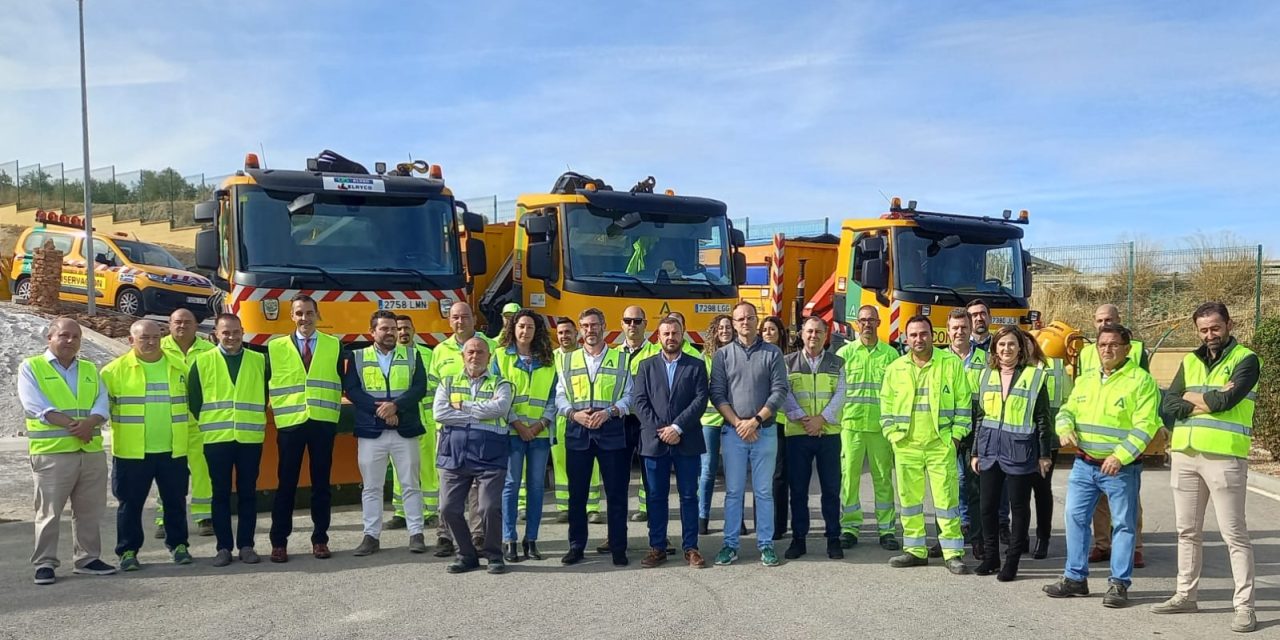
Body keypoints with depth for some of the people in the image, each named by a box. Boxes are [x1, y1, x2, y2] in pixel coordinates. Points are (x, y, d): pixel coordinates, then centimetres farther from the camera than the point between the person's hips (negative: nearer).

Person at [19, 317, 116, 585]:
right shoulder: (31, 367, 3)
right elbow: (35, 405, -10)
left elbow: (102, 403, 6)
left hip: (92, 451, 5)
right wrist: (72, 425, -18)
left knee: (90, 510, 9)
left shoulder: (90, 370, 17)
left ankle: (87, 559, 20)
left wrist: (89, 423, -16)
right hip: (51, 452, -5)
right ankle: (44, 564, 8)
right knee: (49, 511, -1)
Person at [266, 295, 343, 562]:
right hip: (290, 423, -1)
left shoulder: (334, 345, 7)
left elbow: (341, 382, 10)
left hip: (323, 423, 1)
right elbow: (266, 383, 9)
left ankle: (320, 539, 14)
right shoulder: (275, 347, 5)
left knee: (321, 483, 6)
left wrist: (335, 412, 5)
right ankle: (279, 542, 9)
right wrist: (276, 410, 3)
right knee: (286, 484, 2)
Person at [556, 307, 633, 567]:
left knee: (616, 492, 1)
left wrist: (608, 412, -13)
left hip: (611, 431, -2)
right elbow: (560, 396, 8)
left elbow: (629, 396, 2)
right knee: (577, 492, 6)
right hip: (577, 432, 2)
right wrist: (574, 413, -10)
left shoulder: (620, 359, 7)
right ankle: (576, 546, 16)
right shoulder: (569, 360, 12)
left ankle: (618, 547, 11)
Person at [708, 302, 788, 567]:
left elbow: (779, 391, -3)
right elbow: (717, 394, 1)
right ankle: (730, 544, 11)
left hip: (765, 431, 0)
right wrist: (738, 423, -10)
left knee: (764, 492, 5)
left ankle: (766, 545, 12)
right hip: (733, 432, 0)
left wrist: (755, 420, -12)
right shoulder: (723, 354, 5)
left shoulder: (772, 353, 3)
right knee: (733, 491, 5)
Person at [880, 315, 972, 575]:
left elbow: (963, 401, 2)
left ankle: (953, 553, 5)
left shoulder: (951, 363, 1)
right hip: (906, 445, 3)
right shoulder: (895, 368, 9)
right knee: (909, 498, 8)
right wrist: (893, 434, 3)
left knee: (946, 497, -4)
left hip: (940, 444, -3)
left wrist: (956, 434, -4)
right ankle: (915, 550, 19)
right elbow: (887, 405, 13)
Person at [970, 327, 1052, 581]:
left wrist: (1044, 454, -3)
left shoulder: (1034, 375, -3)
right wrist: (975, 451, 13)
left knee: (1019, 506, 5)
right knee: (988, 506, 7)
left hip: (1020, 449, -4)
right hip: (990, 447, 4)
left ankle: (1012, 560, 14)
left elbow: (1042, 418, -2)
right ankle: (990, 556, 21)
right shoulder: (988, 374, 10)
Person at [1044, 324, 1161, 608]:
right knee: (1076, 517, 8)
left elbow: (1144, 425, -14)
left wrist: (1120, 456, -23)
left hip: (1121, 468, -6)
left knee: (1123, 524, 3)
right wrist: (1065, 429, -8)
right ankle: (1075, 577, 20)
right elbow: (1068, 409, 16)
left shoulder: (1141, 380, -7)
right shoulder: (1085, 380, 13)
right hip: (1084, 464, 6)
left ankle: (1119, 583, 13)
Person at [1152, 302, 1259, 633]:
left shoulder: (1245, 359, -2)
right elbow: (1169, 404, 4)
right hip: (1184, 455, 6)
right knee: (1187, 532, 13)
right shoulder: (1190, 361, 15)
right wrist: (1208, 402, -11)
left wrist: (1192, 398, -1)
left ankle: (1244, 605, 4)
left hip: (1224, 457, -6)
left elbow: (1226, 399, -18)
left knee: (1234, 534, -2)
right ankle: (1186, 595, 23)